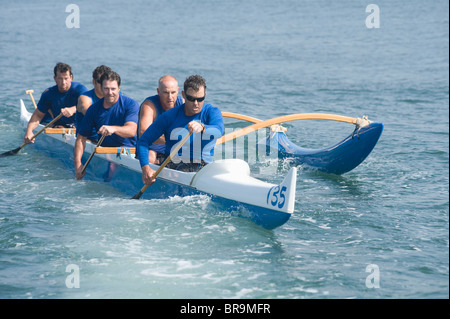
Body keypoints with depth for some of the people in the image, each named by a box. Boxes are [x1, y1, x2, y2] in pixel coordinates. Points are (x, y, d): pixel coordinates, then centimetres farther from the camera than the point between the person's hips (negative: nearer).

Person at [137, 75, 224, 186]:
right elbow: (143, 141, 2)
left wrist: (202, 128, -45)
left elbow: (218, 131, -21)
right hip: (172, 167, 0)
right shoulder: (169, 116, 4)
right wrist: (145, 168, -16)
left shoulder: (212, 112, 3)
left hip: (203, 168, 1)